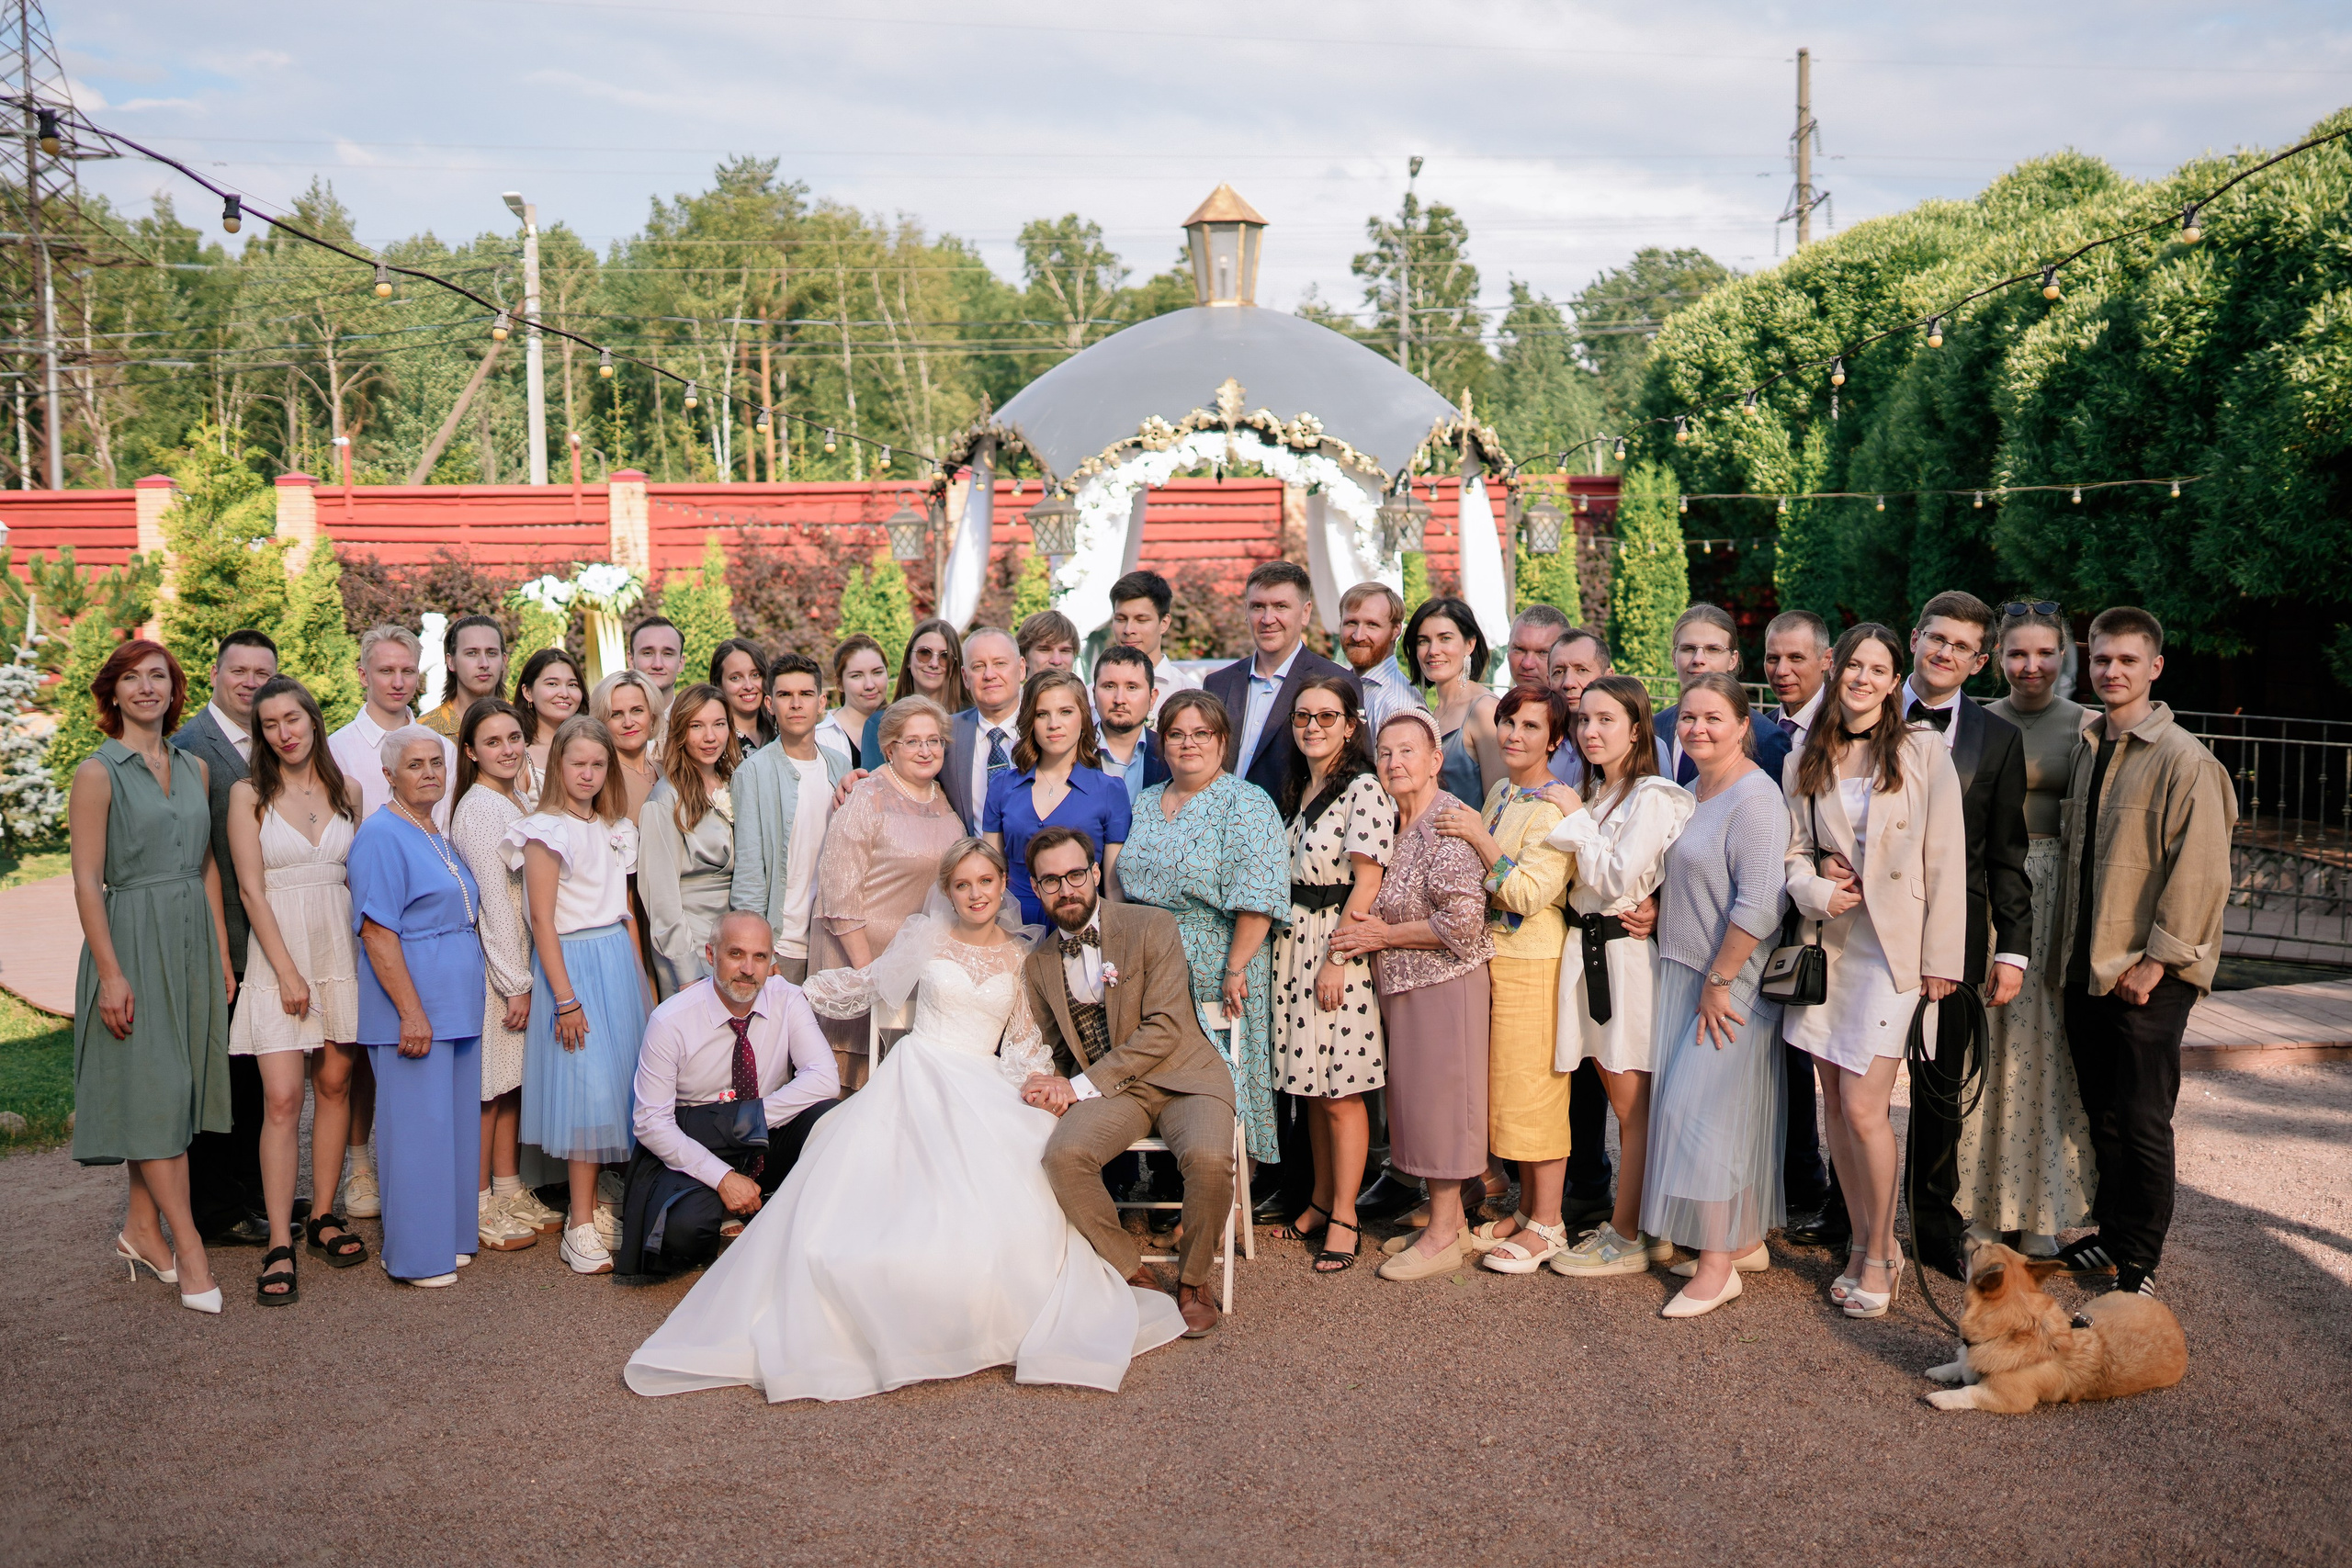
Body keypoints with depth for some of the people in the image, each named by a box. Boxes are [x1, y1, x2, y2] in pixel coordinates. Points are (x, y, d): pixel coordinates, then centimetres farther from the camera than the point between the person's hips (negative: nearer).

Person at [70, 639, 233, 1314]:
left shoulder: (194, 768, 11)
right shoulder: (98, 772, -6)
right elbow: (87, 880, -10)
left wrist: (222, 952, 10)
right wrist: (110, 972, -16)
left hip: (193, 938, 6)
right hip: (133, 940, -6)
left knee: (173, 1088, 9)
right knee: (155, 1088, -4)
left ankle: (142, 1228, 22)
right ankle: (188, 1249, -1)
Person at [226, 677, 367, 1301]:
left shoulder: (346, 791, 8)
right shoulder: (249, 794, 0)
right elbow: (252, 889, -5)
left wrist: (368, 954, 1)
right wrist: (288, 971, -11)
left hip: (342, 949, 3)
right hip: (278, 953, -3)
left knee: (336, 1084, 7)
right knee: (281, 1098, -8)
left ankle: (323, 1214, 20)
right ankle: (279, 1244, -4)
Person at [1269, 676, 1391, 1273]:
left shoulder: (1364, 790, -10)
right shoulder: (1298, 790, 15)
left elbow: (1367, 882, -15)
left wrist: (1338, 958, -18)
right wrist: (1292, 945, 11)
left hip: (1339, 945, -8)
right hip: (1294, 945, 8)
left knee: (1341, 1091, -2)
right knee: (1312, 1087, 13)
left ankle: (1344, 1218, 7)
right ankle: (1321, 1199, 24)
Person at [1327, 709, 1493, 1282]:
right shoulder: (1396, 822, 12)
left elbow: (1462, 922, -22)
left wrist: (1384, 936, -14)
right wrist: (1371, 930, 8)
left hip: (1444, 983, -9)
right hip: (1403, 984, 9)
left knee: (1438, 1096, -2)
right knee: (1418, 1099, 14)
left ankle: (1443, 1236, 8)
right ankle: (1450, 1219, 25)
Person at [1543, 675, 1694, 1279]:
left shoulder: (1652, 797, -11)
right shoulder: (1591, 792, 15)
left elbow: (1620, 878, -18)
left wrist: (1574, 819, -11)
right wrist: (1572, 816, 6)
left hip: (1627, 951, -8)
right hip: (1585, 946, 8)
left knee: (1633, 1104, 0)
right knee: (1621, 1100, 14)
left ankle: (1626, 1238, 8)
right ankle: (1643, 1225, 23)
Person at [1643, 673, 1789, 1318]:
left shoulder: (1754, 797, -16)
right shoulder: (1691, 793, 13)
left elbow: (1758, 904, -22)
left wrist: (1717, 981, -19)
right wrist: (1653, 910, 4)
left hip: (1728, 984, -9)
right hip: (1686, 975, 9)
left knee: (1701, 1107, -7)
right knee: (1729, 1111, 15)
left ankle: (1717, 1265, 1)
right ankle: (1744, 1237, 26)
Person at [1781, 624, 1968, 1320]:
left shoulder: (1924, 753, -2)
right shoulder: (1805, 762, 8)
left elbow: (1945, 861, -3)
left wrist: (1942, 959, -6)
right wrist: (1815, 889, -10)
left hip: (1893, 947, -4)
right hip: (1827, 942, 4)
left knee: (1864, 1108, -9)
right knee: (1835, 1105, 7)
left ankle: (1879, 1254, 9)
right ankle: (1863, 1243, 22)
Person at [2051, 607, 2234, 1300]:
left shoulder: (2184, 758, -11)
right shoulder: (2087, 748, 11)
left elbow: (2199, 872, -14)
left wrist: (2153, 962, -15)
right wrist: (2068, 947, 12)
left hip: (2149, 976, -6)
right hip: (2087, 967, 6)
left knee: (2143, 1124, 1)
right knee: (2102, 1116, 15)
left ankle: (2141, 1263, 13)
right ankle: (2111, 1235, 28)